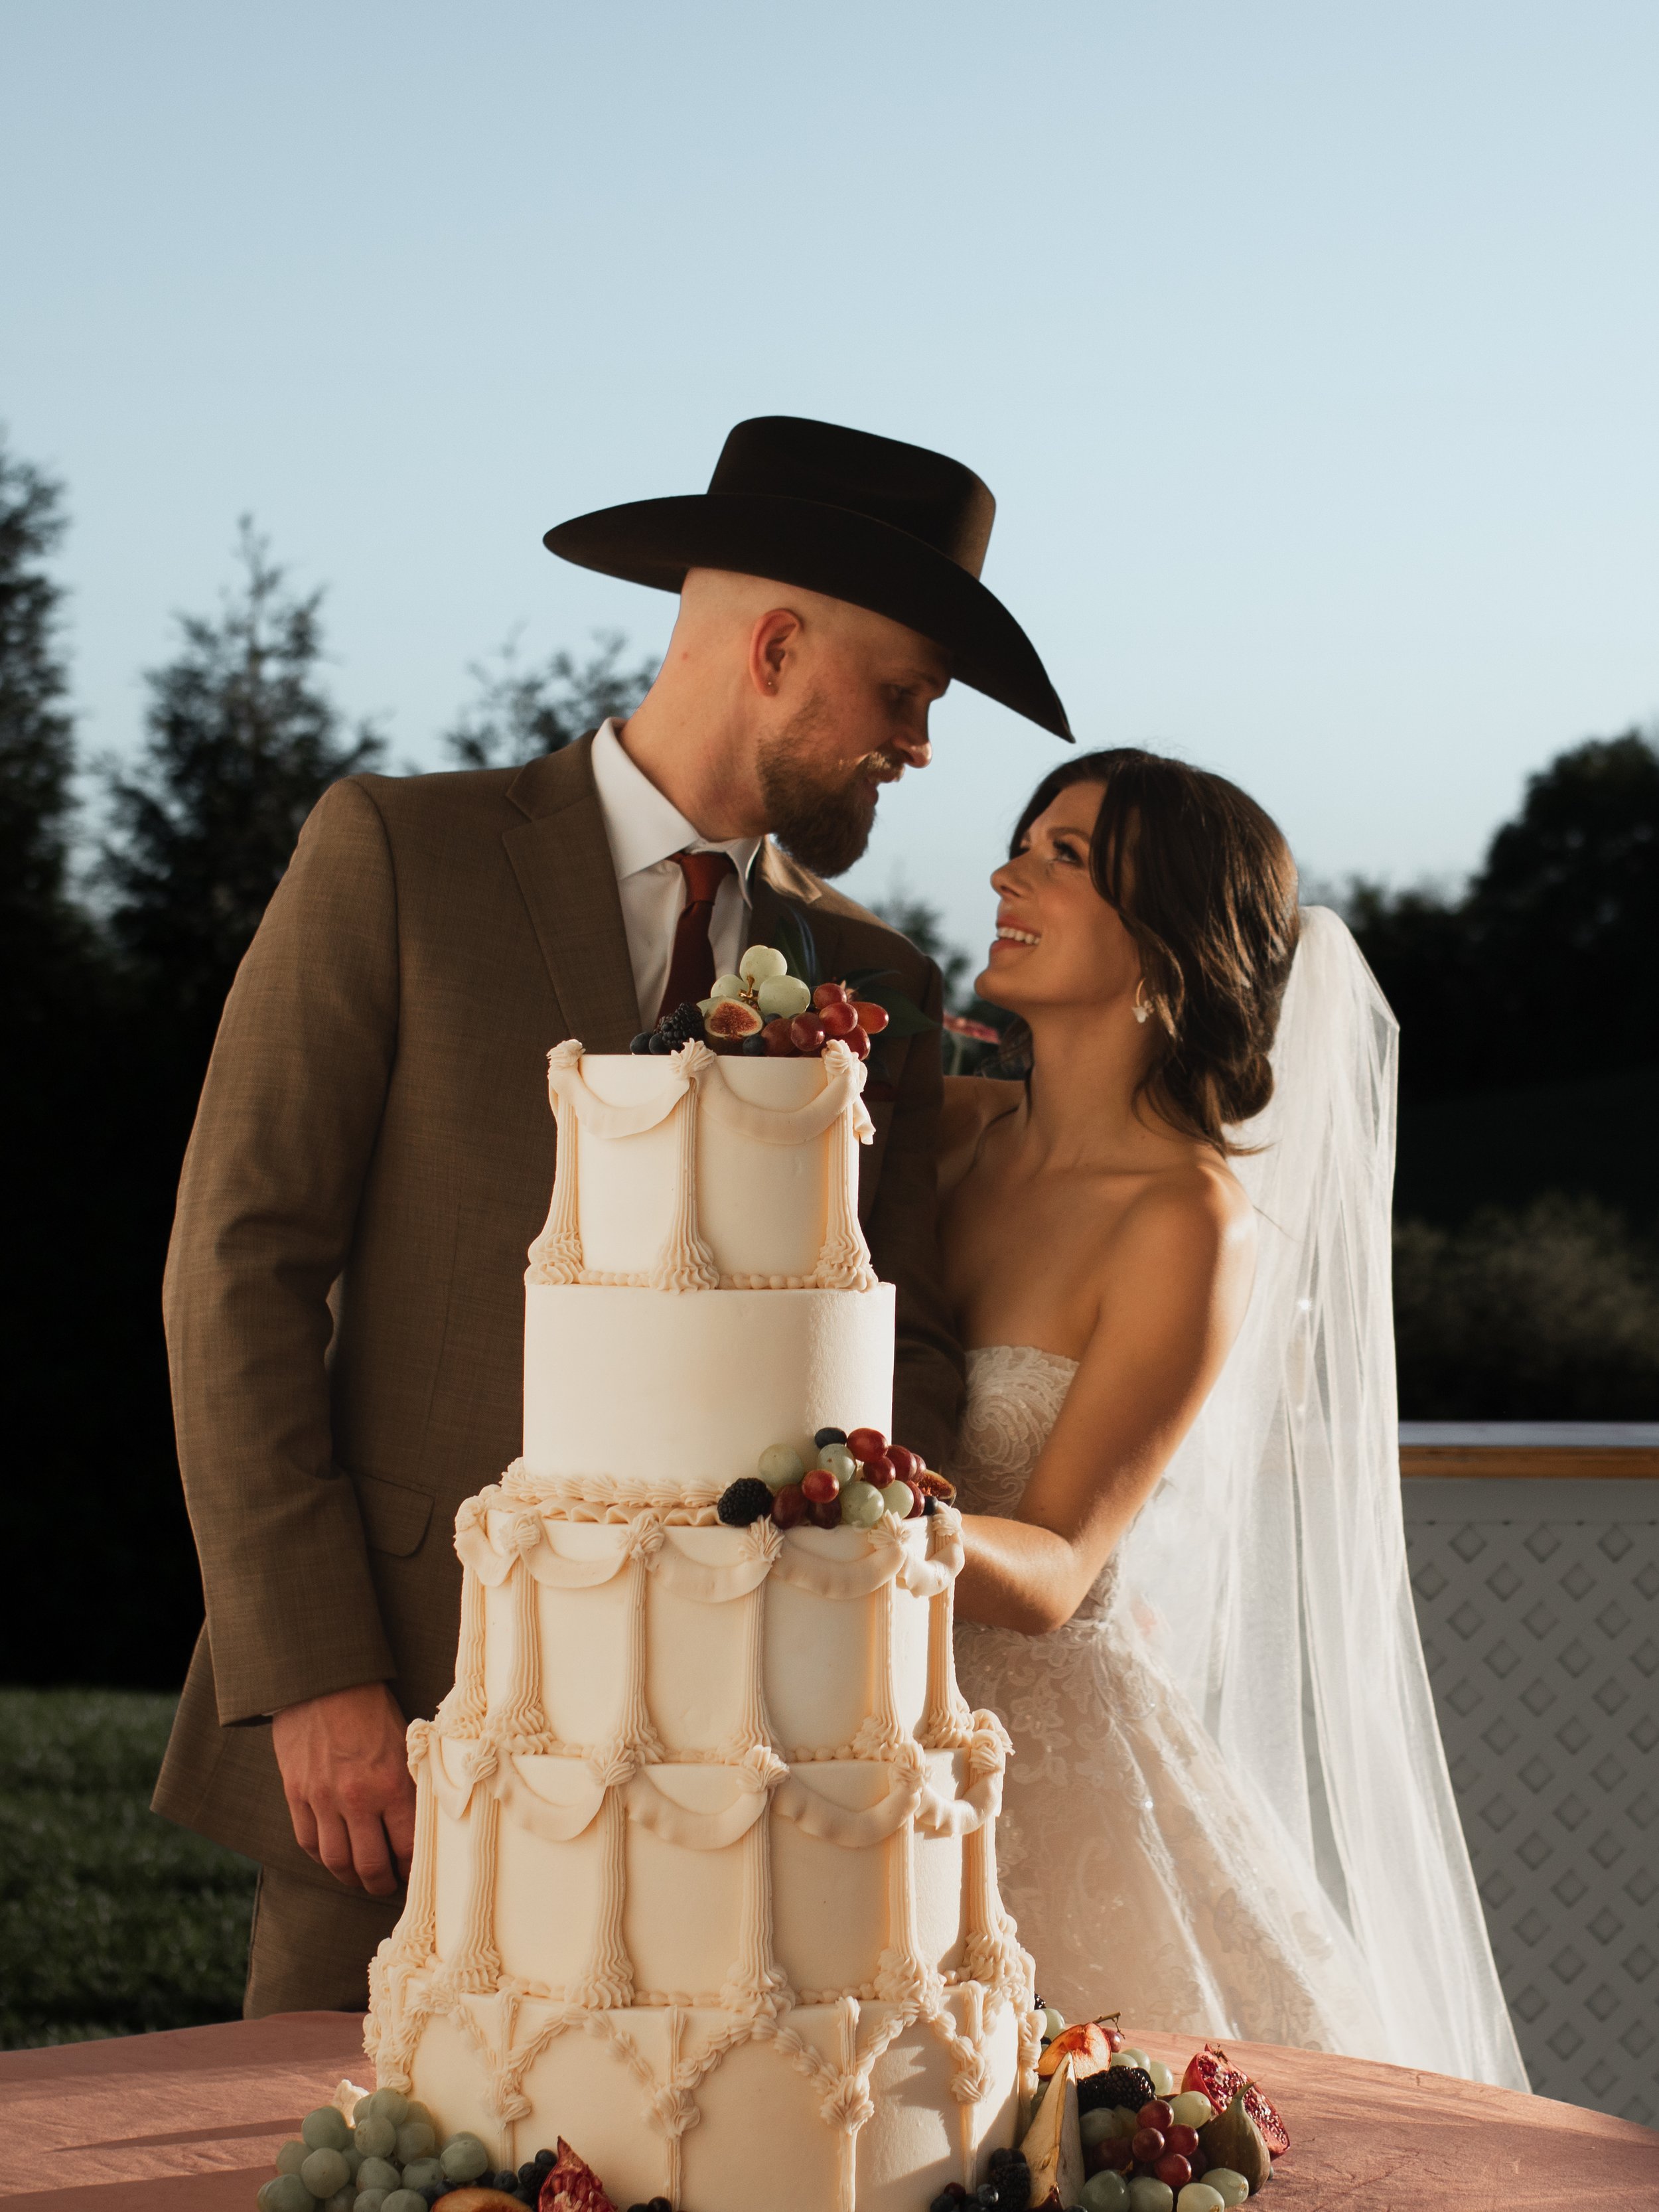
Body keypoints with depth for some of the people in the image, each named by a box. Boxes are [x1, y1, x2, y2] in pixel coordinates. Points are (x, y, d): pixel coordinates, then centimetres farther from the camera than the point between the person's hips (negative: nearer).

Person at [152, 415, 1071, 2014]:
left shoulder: (871, 982, 13)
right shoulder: (395, 854, 1)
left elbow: (906, 1356, 10)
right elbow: (240, 1264, -4)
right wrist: (313, 1678, -13)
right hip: (404, 1717, -3)